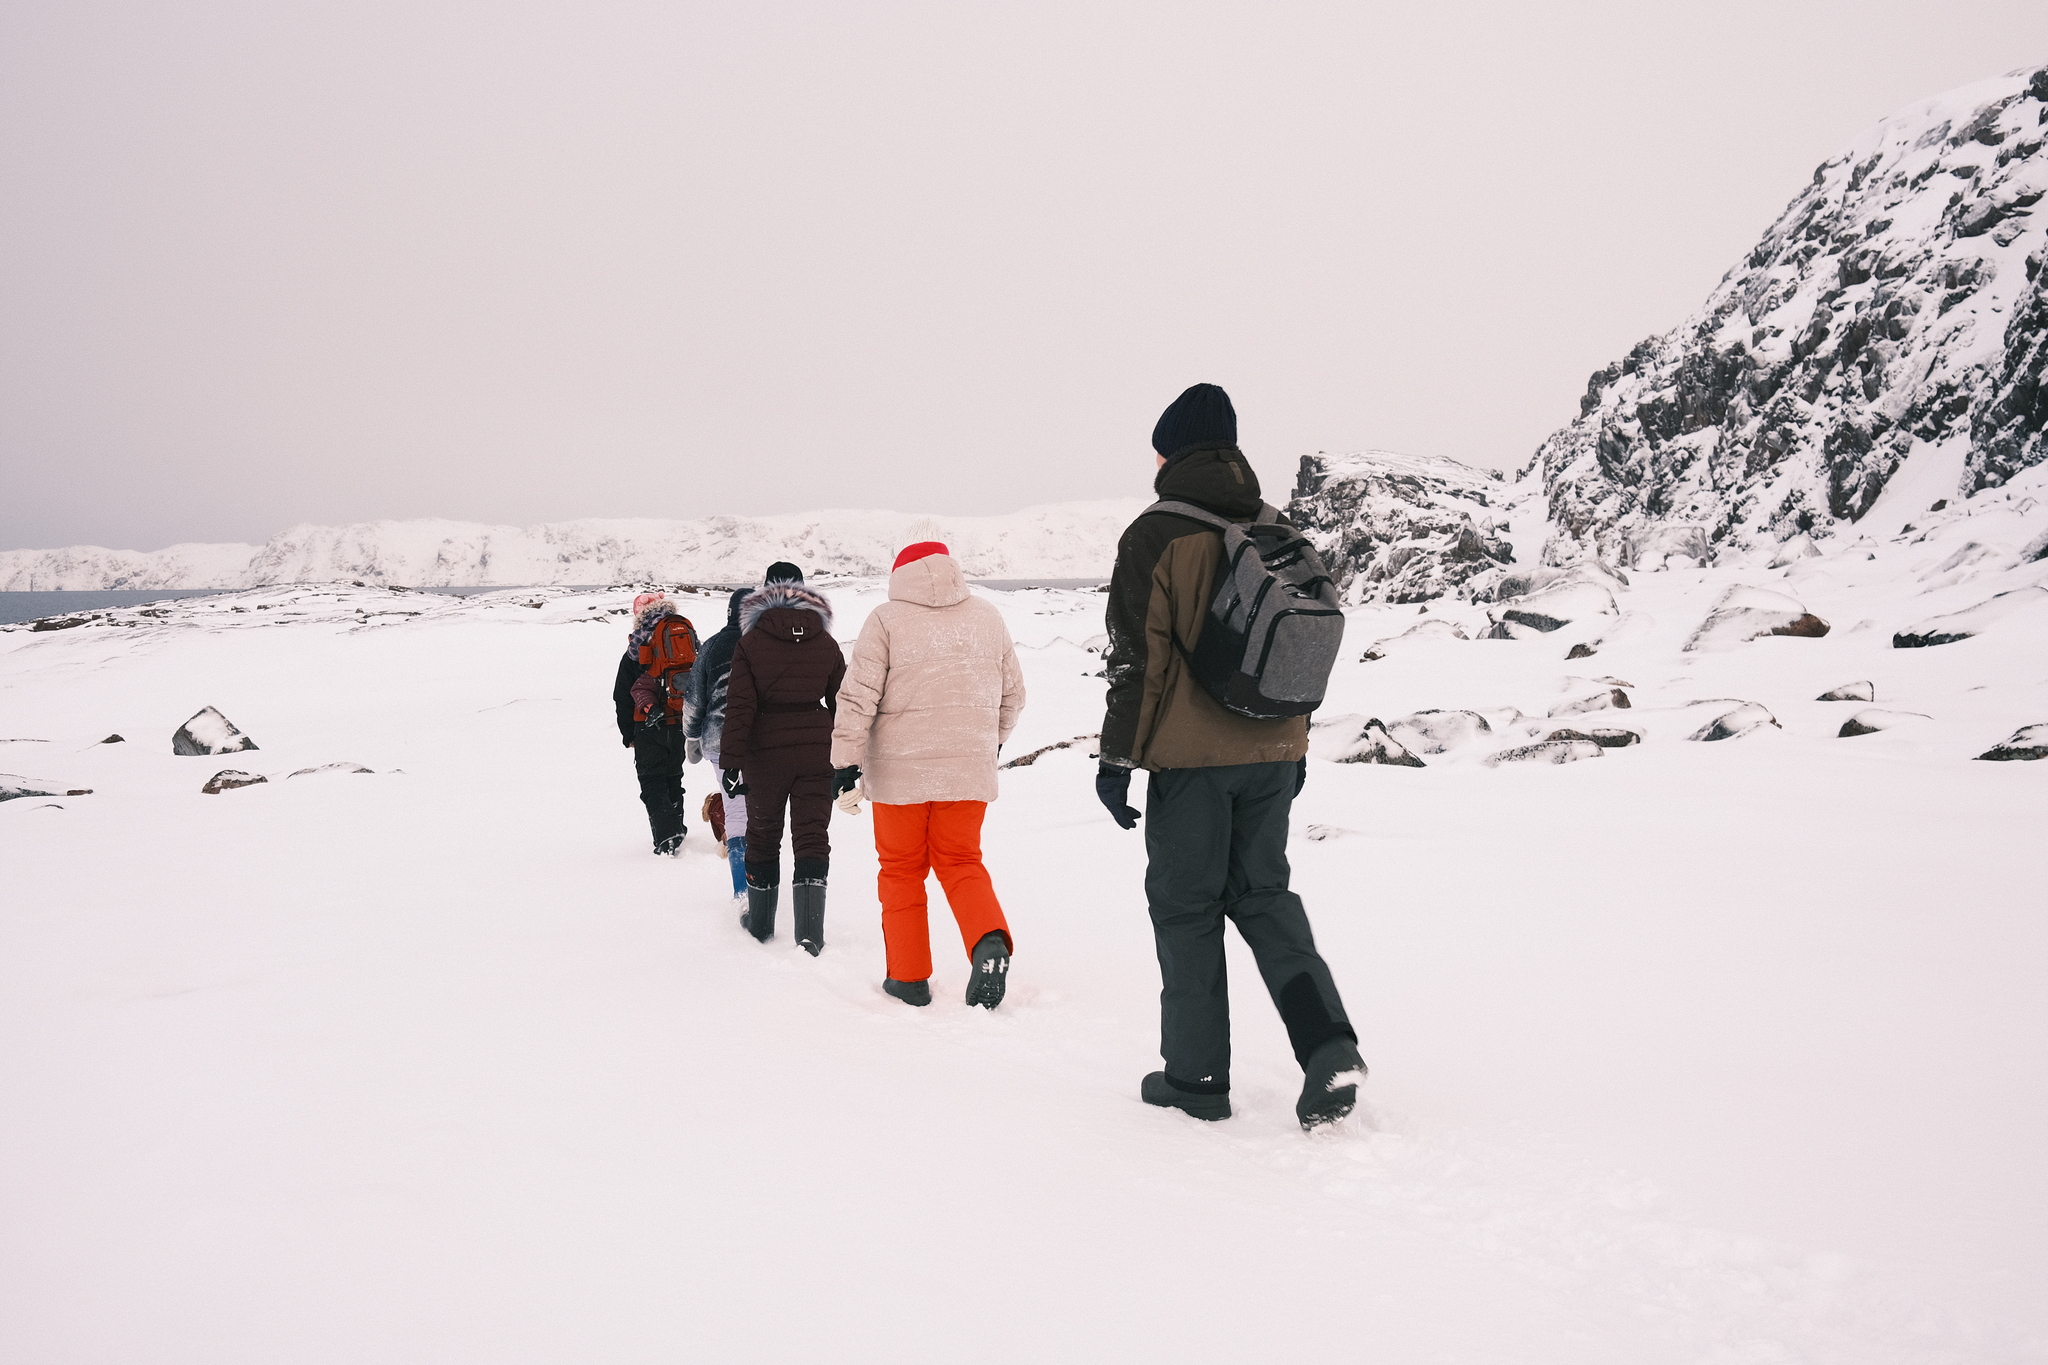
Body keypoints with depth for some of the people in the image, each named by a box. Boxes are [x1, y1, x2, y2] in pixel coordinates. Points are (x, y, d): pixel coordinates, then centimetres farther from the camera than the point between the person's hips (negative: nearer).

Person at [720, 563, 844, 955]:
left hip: (766, 752, -1)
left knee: (763, 835, 16)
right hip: (816, 753, 1)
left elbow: (739, 707, -9)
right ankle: (810, 933, -10)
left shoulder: (750, 642, -4)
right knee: (811, 837, 2)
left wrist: (731, 761, -7)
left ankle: (760, 924, 29)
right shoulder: (826, 643, 3)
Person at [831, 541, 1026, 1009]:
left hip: (900, 768, -3)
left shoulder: (886, 620, -4)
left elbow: (857, 698, -9)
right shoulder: (987, 618, 8)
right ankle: (991, 941, -13)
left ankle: (909, 977, 16)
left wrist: (846, 764, -6)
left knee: (902, 869, 11)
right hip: (969, 768, 3)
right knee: (960, 861, 13)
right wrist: (992, 739, 31)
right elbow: (1013, 693, 15)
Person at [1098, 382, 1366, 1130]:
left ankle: (1196, 1075, 13)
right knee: (1263, 893, 16)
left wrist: (1117, 756, -7)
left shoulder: (1157, 534, -10)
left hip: (1189, 758, -5)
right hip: (1271, 753, 6)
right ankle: (1328, 1045, -1)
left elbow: (1137, 655, -12)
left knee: (1186, 907, 7)